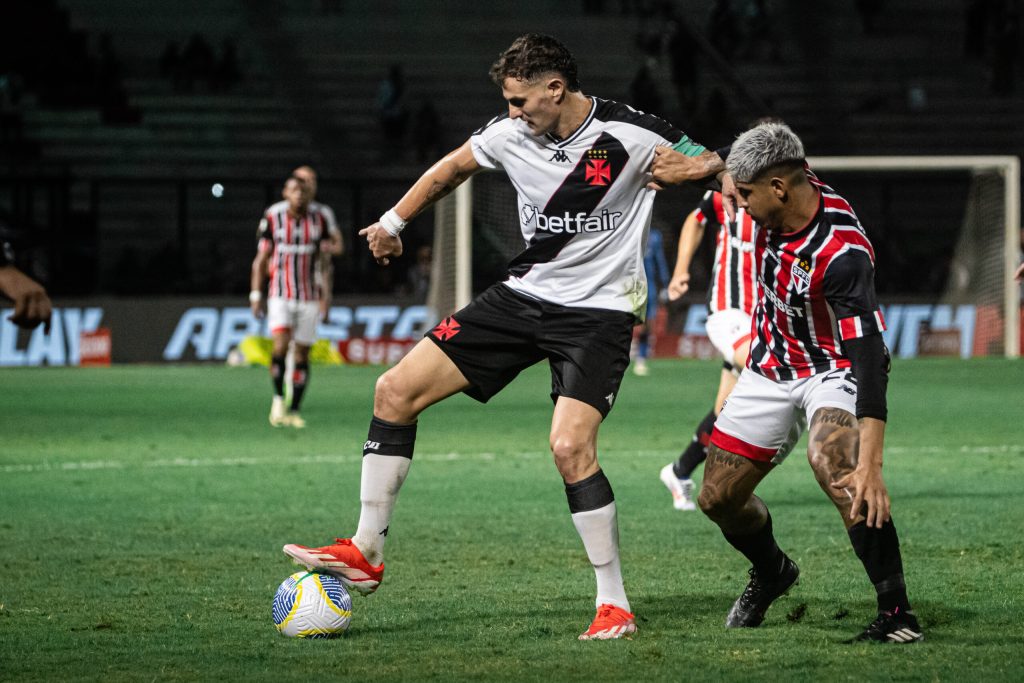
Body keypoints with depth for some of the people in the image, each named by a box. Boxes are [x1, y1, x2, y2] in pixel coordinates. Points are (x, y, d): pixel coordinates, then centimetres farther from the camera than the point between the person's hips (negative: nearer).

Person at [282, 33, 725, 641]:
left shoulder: (632, 136, -16)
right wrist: (393, 222, 25)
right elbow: (452, 168, 20)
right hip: (524, 295, 6)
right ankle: (367, 554, 8)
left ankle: (616, 605, -11)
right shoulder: (510, 135, -1)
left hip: (598, 311, -6)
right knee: (396, 390, -2)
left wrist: (704, 167, -27)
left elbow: (718, 168, -5)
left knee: (570, 447, -25)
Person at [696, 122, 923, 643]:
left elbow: (869, 357, -40)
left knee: (833, 465, -35)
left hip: (834, 369, -7)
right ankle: (771, 571, 41)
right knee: (718, 499, 8)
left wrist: (869, 465, -47)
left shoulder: (841, 253, -34)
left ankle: (896, 613, -26)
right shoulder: (776, 206, -14)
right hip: (772, 364, 7)